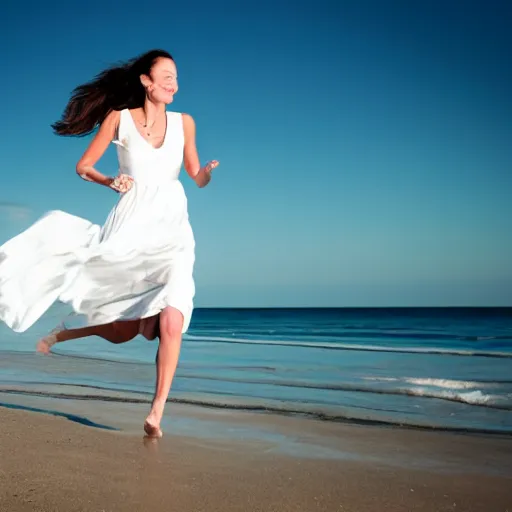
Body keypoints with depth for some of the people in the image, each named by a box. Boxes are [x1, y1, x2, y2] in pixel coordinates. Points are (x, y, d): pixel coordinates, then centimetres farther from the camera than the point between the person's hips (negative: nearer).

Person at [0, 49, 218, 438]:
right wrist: (111, 182, -9)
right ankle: (61, 335, 36)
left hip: (171, 230, 1)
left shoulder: (184, 122, 8)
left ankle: (157, 412, -6)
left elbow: (198, 179, 12)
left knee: (171, 321, -19)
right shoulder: (120, 118, 2)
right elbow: (83, 166, 8)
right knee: (123, 332, 5)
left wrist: (209, 169, -9)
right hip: (130, 228, -1)